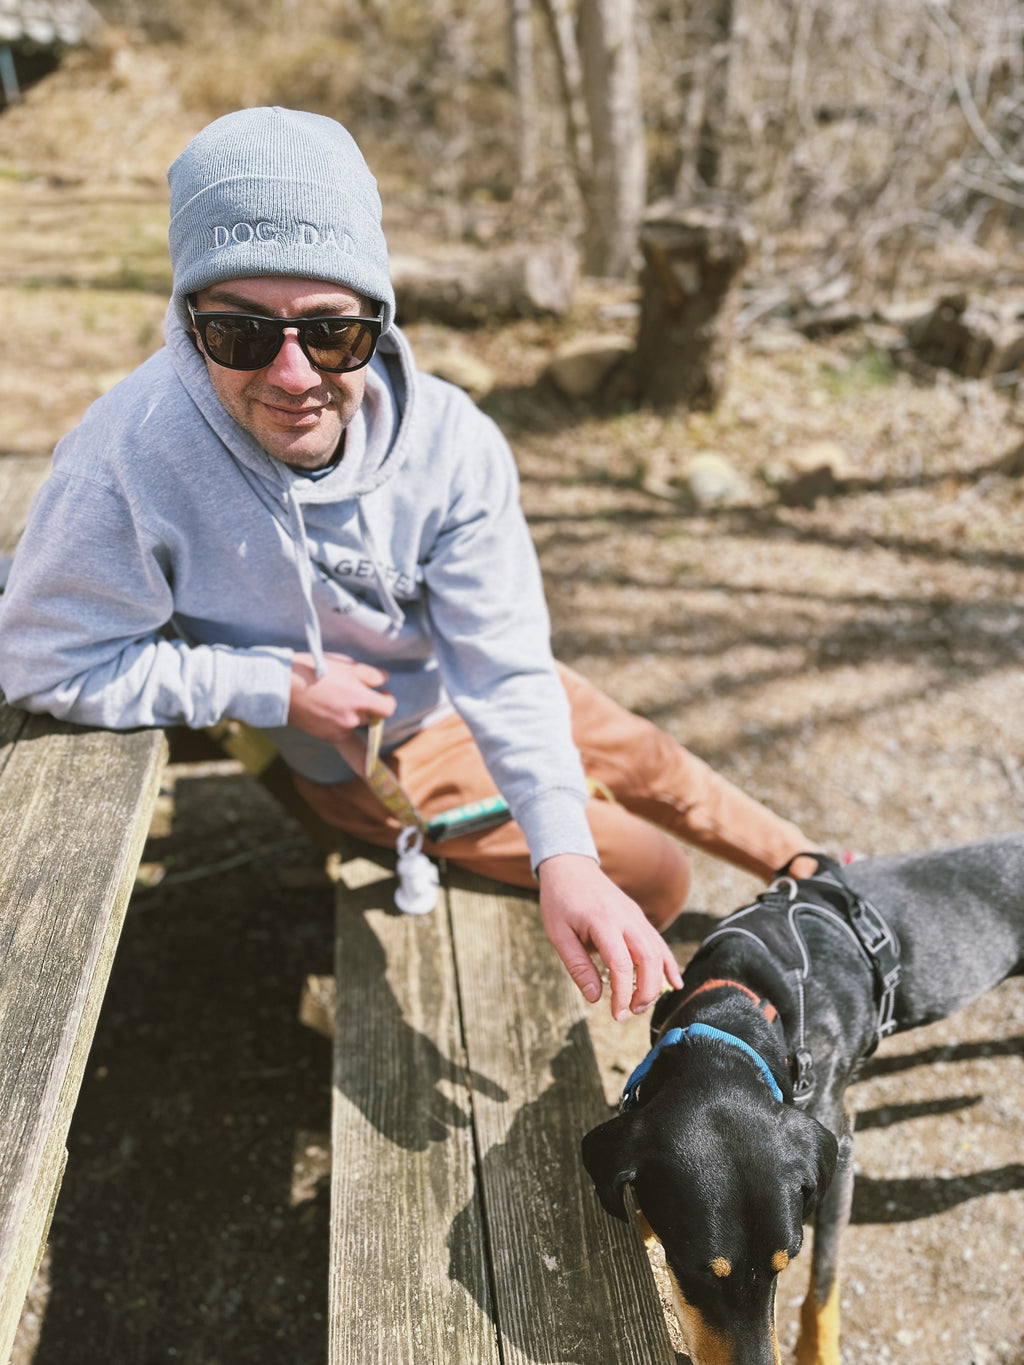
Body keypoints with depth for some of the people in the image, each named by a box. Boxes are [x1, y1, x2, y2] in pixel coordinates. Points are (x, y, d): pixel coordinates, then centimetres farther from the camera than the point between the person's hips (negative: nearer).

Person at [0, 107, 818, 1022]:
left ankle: (806, 867, 49)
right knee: (656, 879, 0)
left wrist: (564, 852, -38)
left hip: (466, 684, 3)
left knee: (647, 762, 19)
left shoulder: (449, 440, -29)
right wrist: (277, 687, -26)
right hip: (368, 755, -3)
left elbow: (506, 670, -25)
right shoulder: (129, 464, -37)